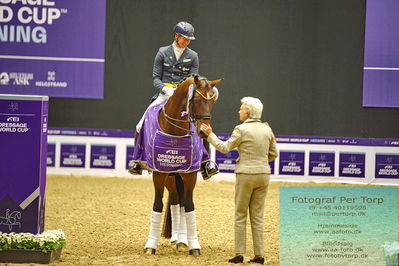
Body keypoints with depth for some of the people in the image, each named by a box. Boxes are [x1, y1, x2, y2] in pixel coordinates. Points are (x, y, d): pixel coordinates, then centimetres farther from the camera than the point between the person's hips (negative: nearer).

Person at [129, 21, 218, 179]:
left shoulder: (193, 56, 6)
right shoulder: (163, 53, 4)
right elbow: (155, 78, 2)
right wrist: (166, 89, -17)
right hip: (164, 95, 0)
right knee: (141, 127, -10)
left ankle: (206, 165, -13)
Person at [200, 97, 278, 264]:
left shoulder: (241, 130, -11)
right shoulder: (267, 130, 5)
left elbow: (224, 148, -5)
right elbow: (273, 155, 9)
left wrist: (210, 134, 4)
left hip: (245, 175, -5)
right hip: (263, 174, 5)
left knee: (240, 215, 5)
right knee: (257, 215, 10)